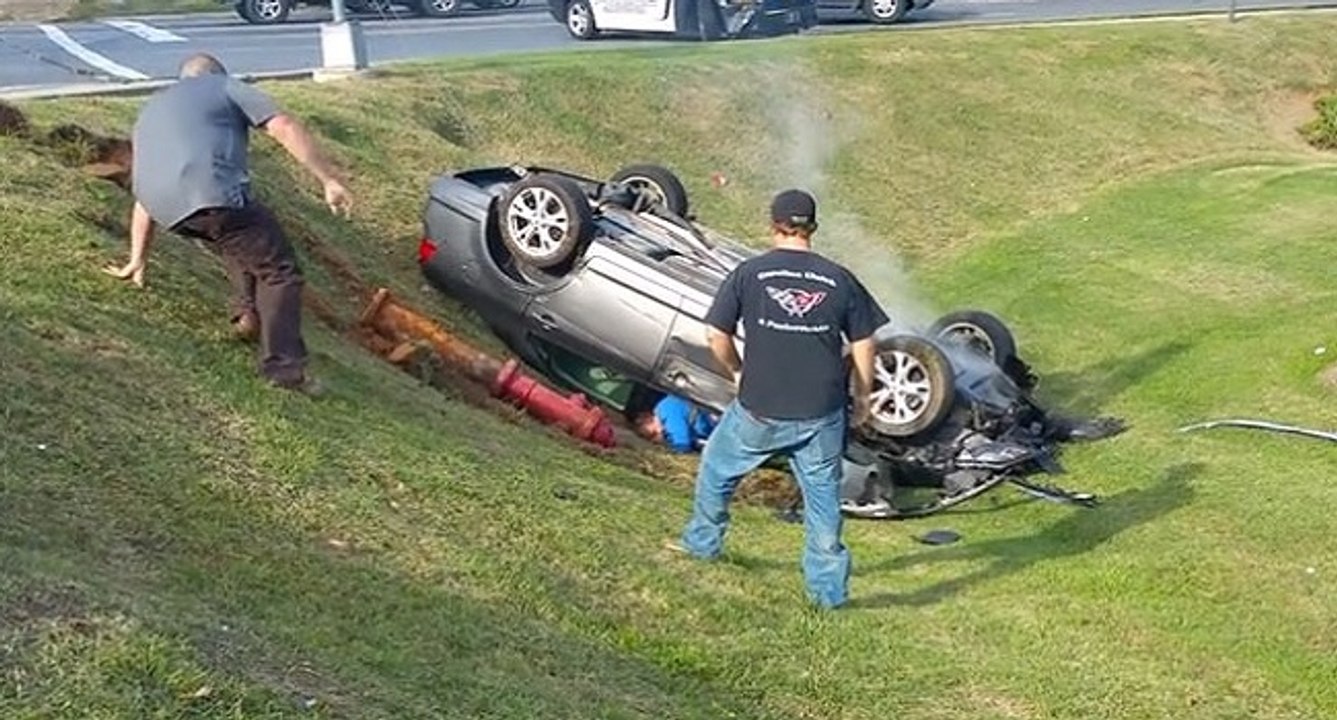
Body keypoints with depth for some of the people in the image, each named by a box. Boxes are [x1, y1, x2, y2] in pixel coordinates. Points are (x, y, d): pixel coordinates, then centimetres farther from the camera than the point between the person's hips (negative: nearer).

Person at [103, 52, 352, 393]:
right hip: (211, 195, -7)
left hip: (166, 207, 7)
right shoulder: (226, 88, 20)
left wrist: (138, 260, 43)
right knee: (279, 271, -2)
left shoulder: (152, 110, 37)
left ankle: (248, 313, 22)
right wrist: (329, 180, -1)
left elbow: (142, 197, 38)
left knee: (241, 244, 34)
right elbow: (285, 128, 3)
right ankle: (284, 366, -13)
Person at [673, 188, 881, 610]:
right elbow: (863, 345, 4)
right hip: (823, 412, 1)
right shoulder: (839, 279, 2)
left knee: (717, 468, 24)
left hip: (759, 410, -1)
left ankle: (702, 542, 40)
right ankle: (828, 588, 15)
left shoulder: (749, 273, -3)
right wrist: (862, 398, 16)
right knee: (823, 494, 11)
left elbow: (718, 339, -3)